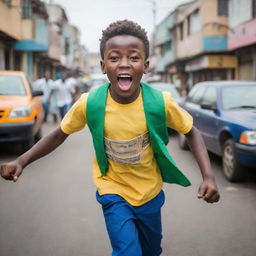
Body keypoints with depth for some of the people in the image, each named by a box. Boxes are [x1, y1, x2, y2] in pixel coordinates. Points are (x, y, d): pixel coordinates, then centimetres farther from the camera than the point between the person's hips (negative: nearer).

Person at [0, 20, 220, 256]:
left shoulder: (161, 103, -23)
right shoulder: (89, 104, -22)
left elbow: (191, 132, -8)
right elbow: (60, 135, -6)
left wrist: (208, 176, -20)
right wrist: (21, 161, -17)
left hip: (151, 192, 2)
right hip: (113, 192, -1)